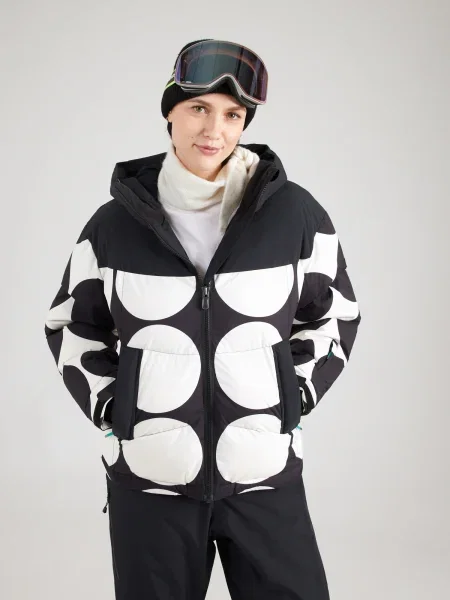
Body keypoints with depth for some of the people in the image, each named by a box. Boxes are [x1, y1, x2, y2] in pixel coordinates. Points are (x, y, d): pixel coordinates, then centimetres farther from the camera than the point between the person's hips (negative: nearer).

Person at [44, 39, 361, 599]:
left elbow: (335, 316, 11)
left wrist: (294, 398, 3)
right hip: (148, 478, 0)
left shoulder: (295, 213, -2)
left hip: (266, 476, 0)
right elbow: (71, 327, 12)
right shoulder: (115, 223, -1)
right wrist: (110, 409, 3)